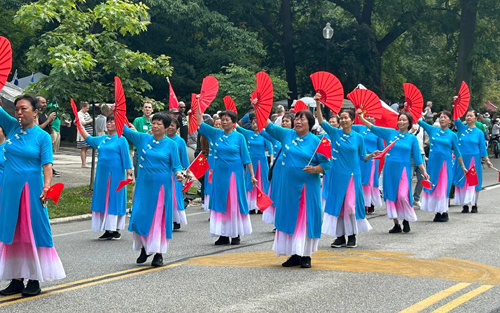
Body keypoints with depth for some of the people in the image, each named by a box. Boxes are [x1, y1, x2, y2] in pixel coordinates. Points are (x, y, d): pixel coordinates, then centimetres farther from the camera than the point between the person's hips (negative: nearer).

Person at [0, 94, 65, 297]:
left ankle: (34, 280, 8)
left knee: (33, 233, 1)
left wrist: (47, 186, -26)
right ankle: (16, 279, 16)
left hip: (32, 190, -4)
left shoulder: (42, 136, -5)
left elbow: (47, 164, -12)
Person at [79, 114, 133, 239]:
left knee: (114, 200, -3)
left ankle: (116, 230, 2)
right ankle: (107, 230, 11)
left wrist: (129, 173, -12)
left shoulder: (121, 140, -4)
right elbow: (88, 139, 27)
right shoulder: (102, 139, 12)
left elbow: (126, 158, -7)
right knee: (103, 200, 6)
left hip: (115, 175, -6)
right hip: (102, 174, 6)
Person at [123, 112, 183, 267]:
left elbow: (176, 165, 1)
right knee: (140, 216, 2)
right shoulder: (142, 139, 4)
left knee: (159, 218, 1)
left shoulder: (171, 144, -1)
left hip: (162, 185, -2)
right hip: (144, 184, 2)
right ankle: (144, 248, 22)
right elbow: (125, 129, 2)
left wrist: (178, 173, -19)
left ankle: (158, 253, 10)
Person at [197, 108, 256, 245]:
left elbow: (246, 158, 0)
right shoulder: (216, 134, 7)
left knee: (234, 203, 0)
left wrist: (252, 175, -3)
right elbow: (200, 124, 8)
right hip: (219, 174, 3)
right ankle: (223, 235, 9)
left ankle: (236, 234, 8)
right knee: (220, 203, 3)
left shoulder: (239, 137, -1)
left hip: (234, 174, -3)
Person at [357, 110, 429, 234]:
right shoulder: (390, 133, 7)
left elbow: (417, 158, 6)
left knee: (403, 196, -14)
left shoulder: (412, 138, 4)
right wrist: (361, 118, -7)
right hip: (390, 169, 2)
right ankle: (396, 224, 11)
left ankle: (406, 220, 9)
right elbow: (373, 128, 2)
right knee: (391, 195, 2)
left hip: (403, 170, -2)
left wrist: (424, 172, -1)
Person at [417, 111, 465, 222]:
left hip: (445, 164, -3)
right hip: (433, 162, 3)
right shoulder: (433, 130, 6)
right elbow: (419, 121, 2)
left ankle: (444, 212, 5)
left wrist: (462, 166, 9)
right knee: (432, 187, 3)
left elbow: (457, 152, 8)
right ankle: (438, 212, 12)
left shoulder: (452, 135, 2)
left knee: (443, 188, -3)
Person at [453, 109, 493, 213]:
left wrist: (487, 160, 0)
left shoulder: (479, 133, 3)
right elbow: (456, 119, -11)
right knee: (462, 182, 0)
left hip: (474, 160, -1)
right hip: (461, 159, 1)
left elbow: (482, 148, 6)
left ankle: (474, 205, 11)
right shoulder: (461, 128, 4)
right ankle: (465, 205, 7)